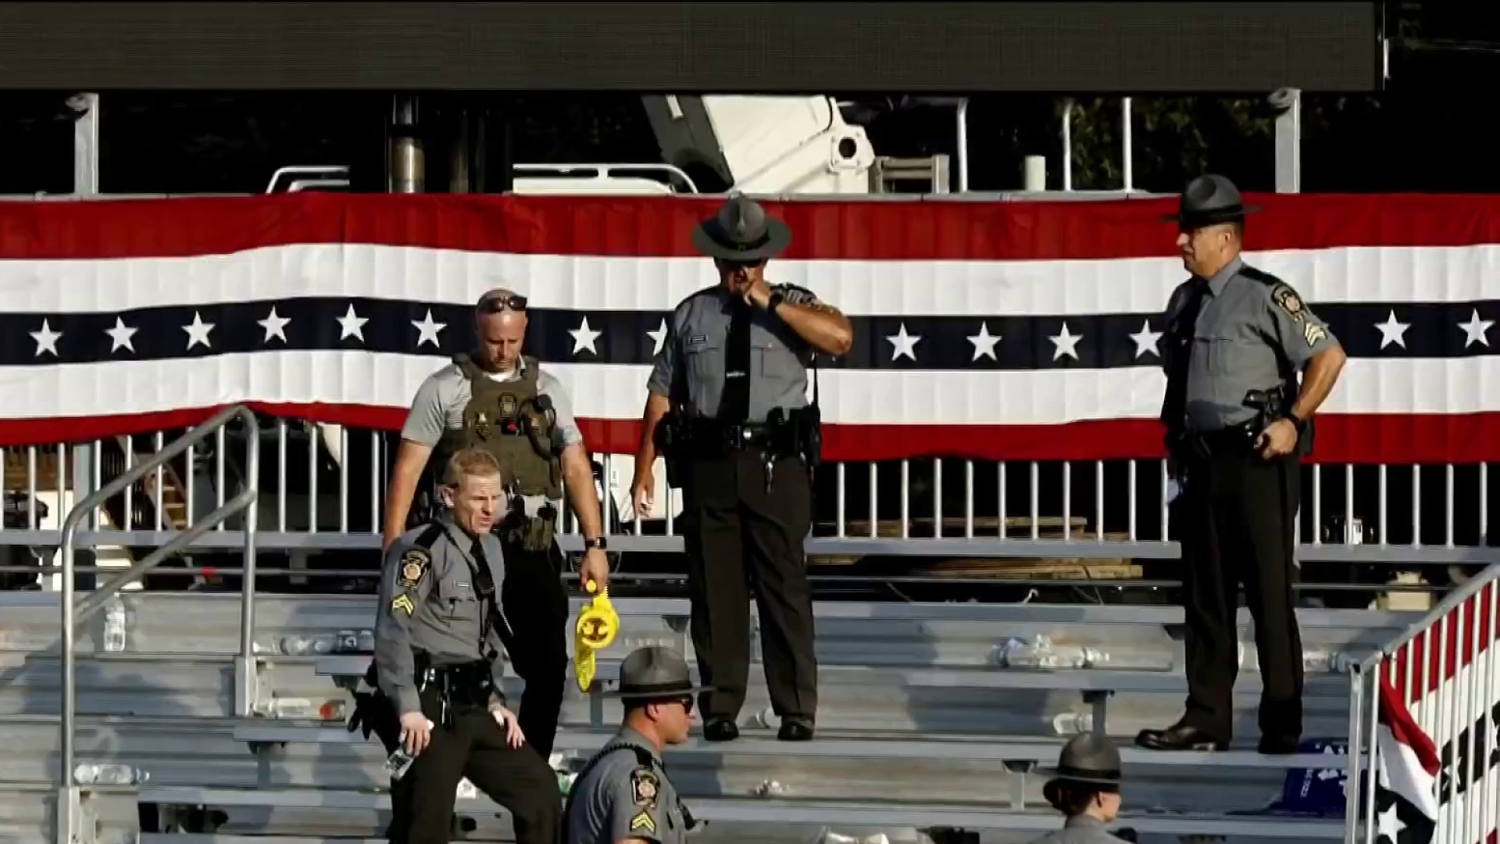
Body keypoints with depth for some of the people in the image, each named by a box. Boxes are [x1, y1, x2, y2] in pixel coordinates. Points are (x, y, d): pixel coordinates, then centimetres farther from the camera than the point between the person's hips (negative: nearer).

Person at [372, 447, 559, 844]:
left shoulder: (490, 551, 16)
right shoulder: (419, 550, -12)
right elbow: (393, 631, -19)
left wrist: (496, 701, 16)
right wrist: (408, 709, -24)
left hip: (474, 707, 8)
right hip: (430, 709, -8)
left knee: (539, 788, 9)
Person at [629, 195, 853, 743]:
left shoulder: (792, 305, 7)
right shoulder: (690, 316, 13)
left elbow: (840, 337, -14)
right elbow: (662, 393, 13)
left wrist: (771, 303, -15)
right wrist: (644, 468, 8)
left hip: (776, 466, -2)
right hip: (708, 465, 2)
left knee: (784, 586, -3)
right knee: (715, 589, 4)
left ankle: (797, 712, 0)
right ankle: (719, 709, 10)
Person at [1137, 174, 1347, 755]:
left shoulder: (1265, 297, -10)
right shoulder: (1184, 302, 13)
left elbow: (1329, 356, -10)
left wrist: (1293, 422, -13)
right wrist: (1174, 436, 17)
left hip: (1257, 461, -8)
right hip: (1202, 461, 8)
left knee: (1269, 593, -3)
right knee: (1205, 594, 9)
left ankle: (1282, 723, 2)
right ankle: (1206, 719, 14)